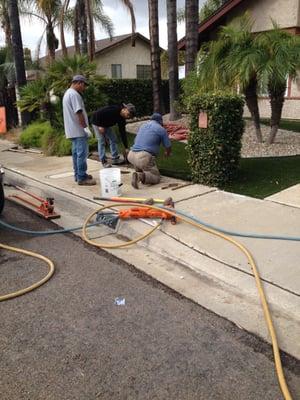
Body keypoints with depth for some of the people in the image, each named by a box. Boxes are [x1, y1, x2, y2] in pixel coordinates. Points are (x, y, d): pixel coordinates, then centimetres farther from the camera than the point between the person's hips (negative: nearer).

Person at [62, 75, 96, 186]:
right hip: (78, 130, -11)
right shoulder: (74, 94, -15)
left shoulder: (67, 93, 19)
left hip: (72, 130, 11)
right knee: (82, 153, -8)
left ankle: (78, 175, 21)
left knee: (76, 153, 14)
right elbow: (79, 113, -22)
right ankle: (82, 178, -6)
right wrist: (85, 127, -19)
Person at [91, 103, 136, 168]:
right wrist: (100, 125, -28)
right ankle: (103, 161, -7)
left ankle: (115, 159, 9)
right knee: (101, 141, -11)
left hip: (106, 124, 8)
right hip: (97, 122, -8)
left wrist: (126, 148, -6)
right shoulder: (114, 109, -32)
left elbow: (123, 133, -5)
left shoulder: (122, 119, -8)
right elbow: (98, 113, -31)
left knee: (113, 139, 3)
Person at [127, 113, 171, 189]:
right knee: (156, 178, 7)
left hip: (131, 155, 6)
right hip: (145, 158, -6)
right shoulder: (161, 129, 7)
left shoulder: (143, 126, 25)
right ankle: (141, 176, -22)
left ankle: (139, 172, 13)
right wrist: (167, 153, 40)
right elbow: (168, 147, 14)